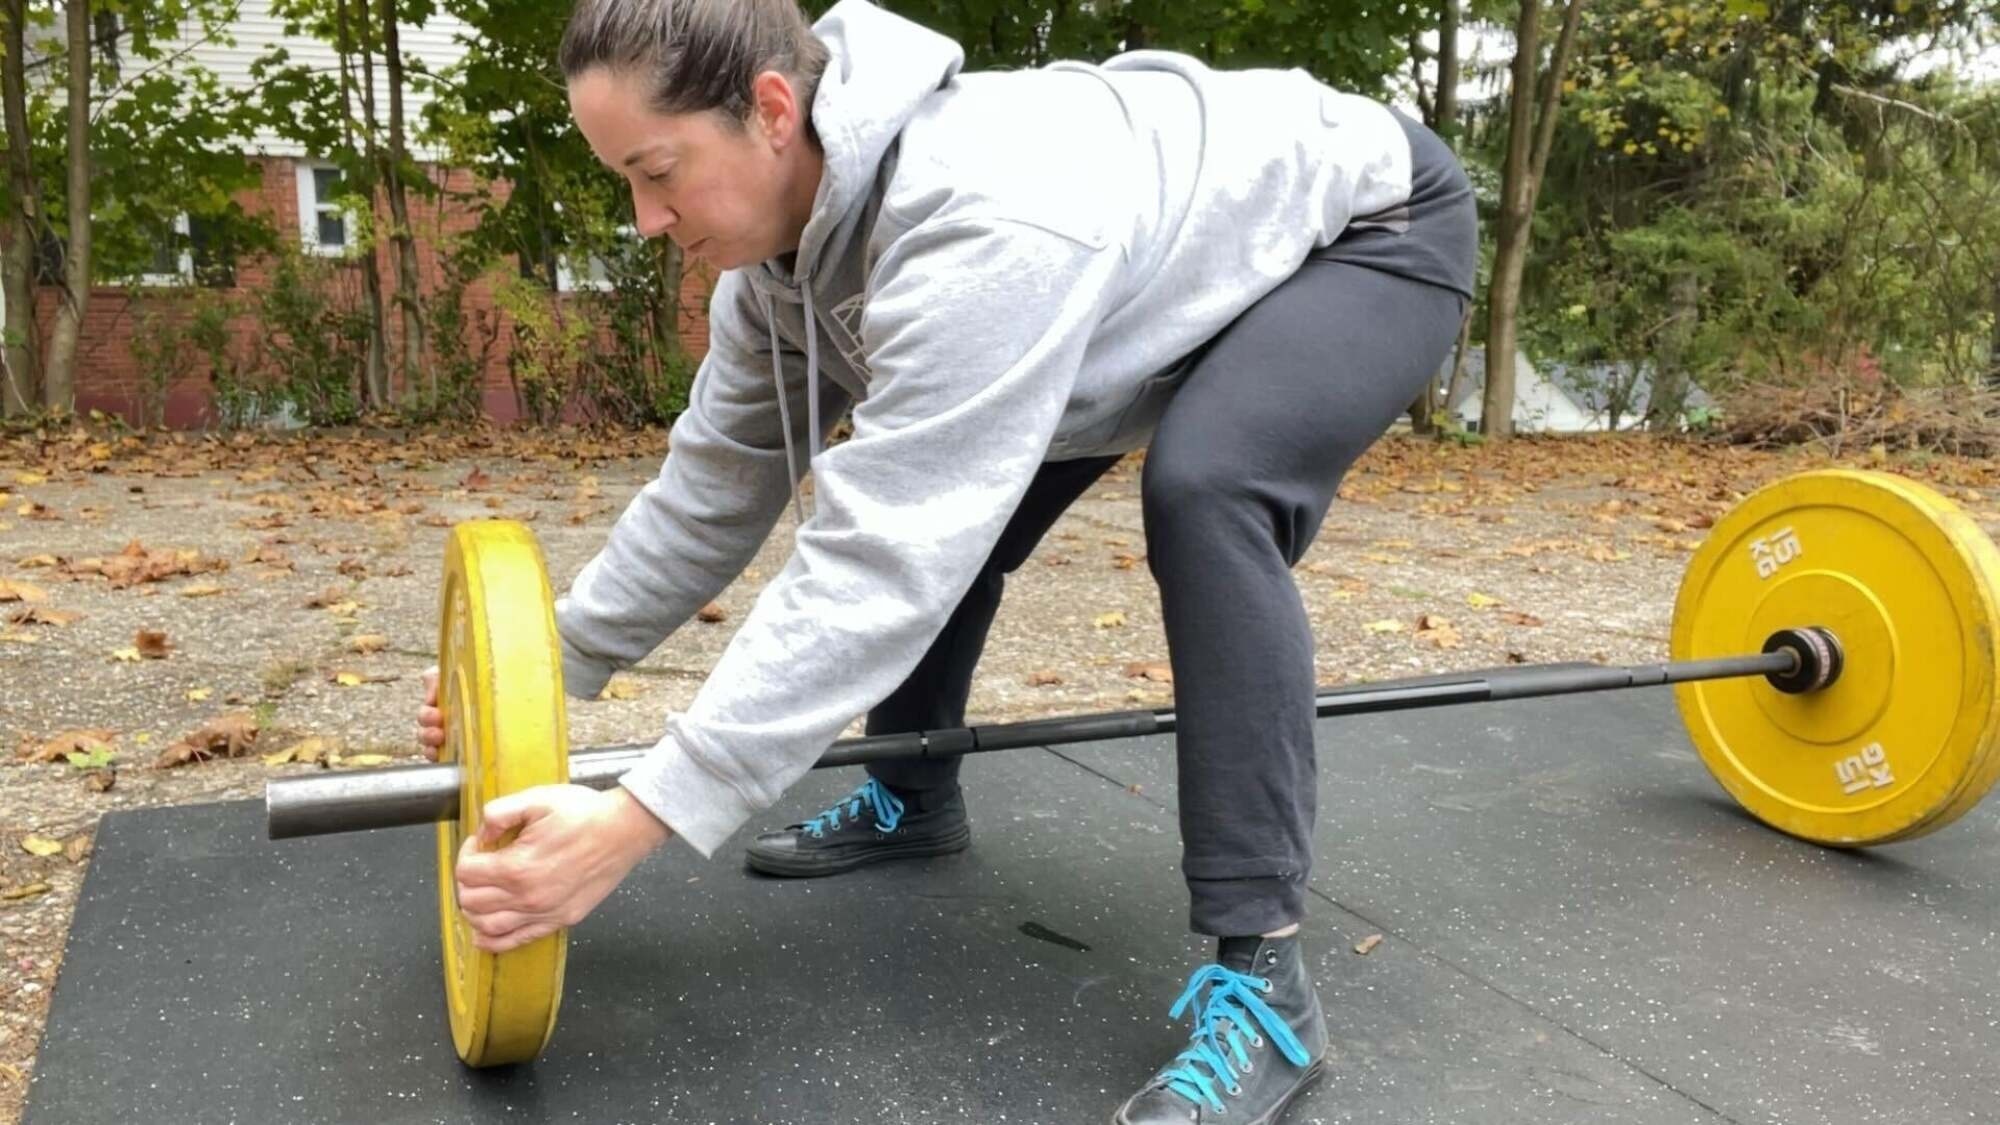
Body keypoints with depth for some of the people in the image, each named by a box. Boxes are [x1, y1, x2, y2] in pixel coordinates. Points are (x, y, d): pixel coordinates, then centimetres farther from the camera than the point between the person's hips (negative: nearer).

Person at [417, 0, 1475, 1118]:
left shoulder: (982, 229, -41)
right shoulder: (785, 236, -13)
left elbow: (881, 562, -43)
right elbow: (719, 479, -4)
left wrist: (632, 822, -42)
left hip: (1370, 230, -8)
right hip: (1181, 262, 8)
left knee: (1206, 492, -35)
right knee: (942, 490, 3)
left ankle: (1260, 979, -25)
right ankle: (913, 799, 22)